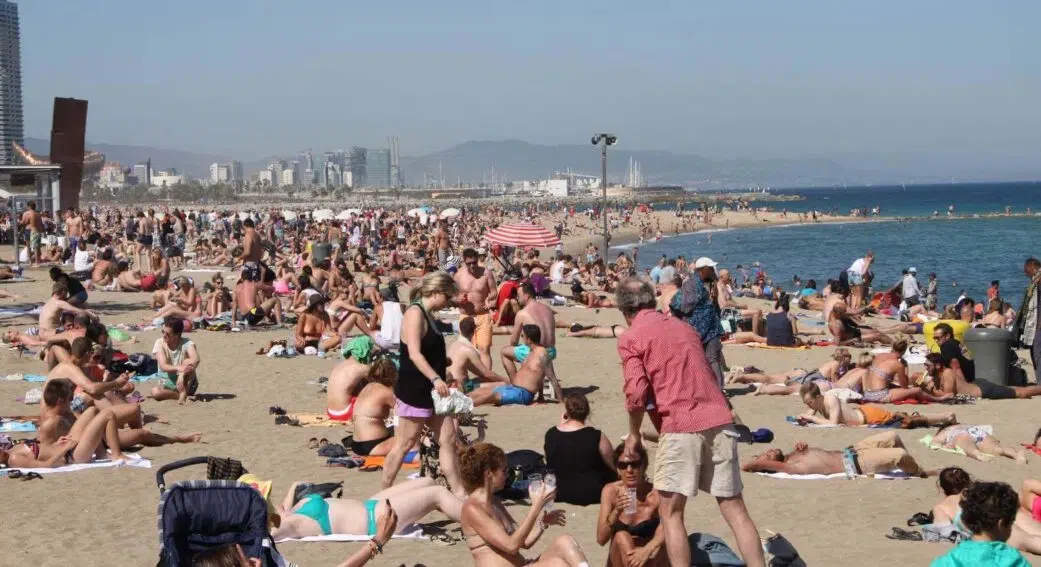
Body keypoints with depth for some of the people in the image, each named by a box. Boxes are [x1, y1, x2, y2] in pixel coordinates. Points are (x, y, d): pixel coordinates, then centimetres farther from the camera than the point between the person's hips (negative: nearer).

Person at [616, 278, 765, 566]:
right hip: (719, 420, 5)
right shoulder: (684, 326, 21)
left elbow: (637, 392, -10)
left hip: (680, 426, -5)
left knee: (671, 513, 6)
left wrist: (634, 434, 4)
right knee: (735, 510, 8)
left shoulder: (630, 338, 2)